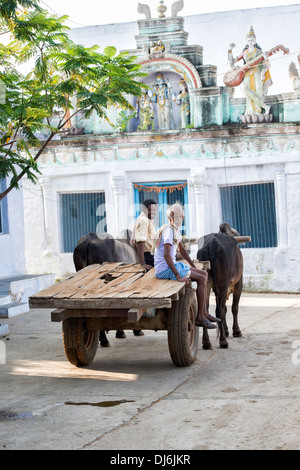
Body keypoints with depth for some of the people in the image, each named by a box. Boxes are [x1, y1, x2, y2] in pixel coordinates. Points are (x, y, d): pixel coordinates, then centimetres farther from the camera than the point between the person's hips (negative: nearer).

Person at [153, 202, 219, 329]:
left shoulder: (175, 229, 13)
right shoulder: (168, 230, -19)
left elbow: (181, 249, 26)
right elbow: (166, 255, -29)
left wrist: (194, 267, 23)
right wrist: (178, 276, -32)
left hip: (172, 265, 10)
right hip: (165, 270, -10)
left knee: (204, 274, 12)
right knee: (201, 279, -13)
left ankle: (204, 313, 12)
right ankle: (200, 317, -9)